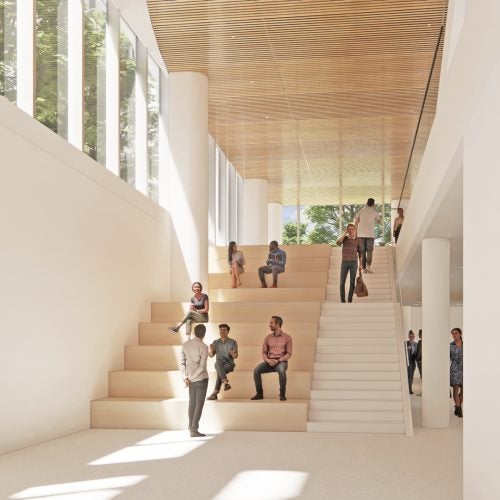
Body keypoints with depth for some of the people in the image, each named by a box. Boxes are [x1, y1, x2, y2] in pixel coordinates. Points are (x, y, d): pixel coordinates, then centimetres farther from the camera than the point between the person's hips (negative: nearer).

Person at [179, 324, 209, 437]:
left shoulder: (186, 344, 4)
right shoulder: (204, 347, -13)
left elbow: (182, 362, 1)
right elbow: (202, 366, -16)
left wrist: (185, 378, -3)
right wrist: (191, 378, -7)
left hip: (191, 379, 6)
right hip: (201, 378, -6)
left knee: (192, 403, 12)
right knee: (199, 404, -3)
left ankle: (191, 428, 15)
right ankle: (194, 430, -7)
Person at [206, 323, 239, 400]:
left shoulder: (233, 342, 2)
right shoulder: (215, 342, 10)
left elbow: (235, 356, -3)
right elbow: (211, 355, 5)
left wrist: (233, 353, -27)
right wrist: (210, 350, -17)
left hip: (229, 364, -2)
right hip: (219, 364, 2)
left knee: (220, 371, -34)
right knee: (218, 365, -35)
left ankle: (215, 393, -34)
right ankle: (226, 383, -47)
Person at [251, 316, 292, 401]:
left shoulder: (287, 337, 1)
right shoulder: (268, 338, 11)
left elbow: (288, 354, -3)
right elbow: (264, 352, 9)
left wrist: (278, 360, -17)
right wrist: (268, 360, -13)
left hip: (281, 361, -3)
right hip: (269, 362, 3)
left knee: (281, 370, -40)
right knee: (256, 370, -25)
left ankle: (282, 394, -23)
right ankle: (259, 393, -14)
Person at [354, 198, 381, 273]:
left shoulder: (361, 211, 7)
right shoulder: (374, 212, 4)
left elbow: (356, 222, 3)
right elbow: (379, 220, 23)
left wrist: (356, 232, 8)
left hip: (361, 234, 2)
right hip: (370, 234, -2)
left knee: (362, 251, 6)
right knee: (369, 251, 2)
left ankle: (364, 268, 4)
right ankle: (368, 266, -16)